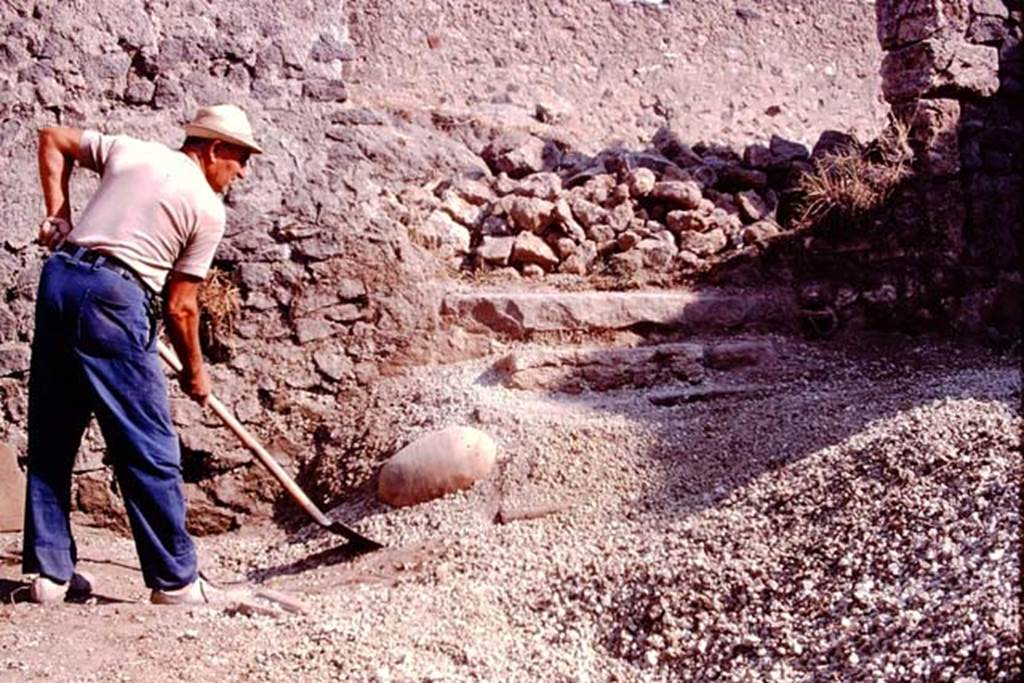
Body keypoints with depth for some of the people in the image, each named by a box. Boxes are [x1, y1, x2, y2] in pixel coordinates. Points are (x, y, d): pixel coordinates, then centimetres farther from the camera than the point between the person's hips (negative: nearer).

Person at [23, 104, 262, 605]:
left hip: (58, 278, 7)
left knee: (50, 440, 13)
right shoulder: (208, 208, 3)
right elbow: (180, 306, 3)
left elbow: (53, 140, 28)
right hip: (114, 300, -7)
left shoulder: (130, 150, 18)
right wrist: (195, 372, 17)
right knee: (149, 448, 1)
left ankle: (50, 571, 18)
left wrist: (58, 214, 23)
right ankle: (175, 579, 7)